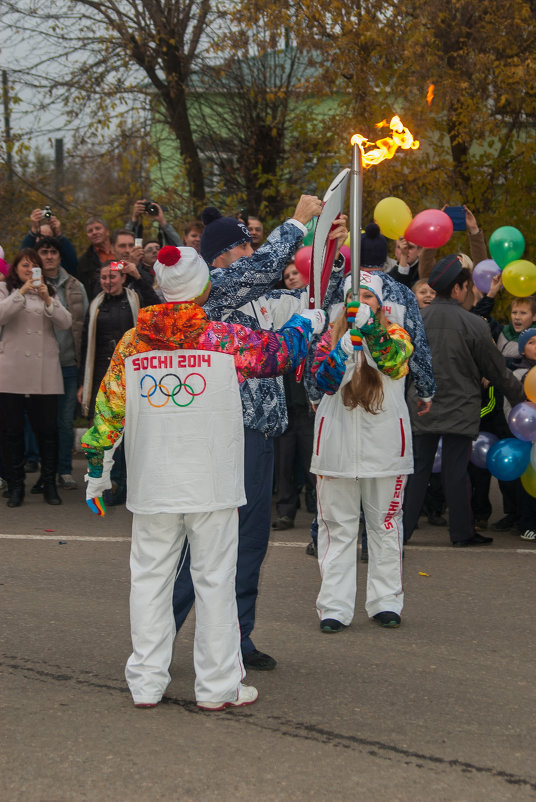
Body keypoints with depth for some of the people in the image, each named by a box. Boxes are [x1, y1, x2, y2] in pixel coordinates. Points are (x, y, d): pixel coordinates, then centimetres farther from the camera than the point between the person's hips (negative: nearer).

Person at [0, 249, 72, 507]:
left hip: (45, 373, 2)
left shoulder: (49, 292, 17)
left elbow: (66, 323, 3)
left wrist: (47, 300, -10)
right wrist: (21, 292, -15)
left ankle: (50, 485, 10)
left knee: (47, 429, 1)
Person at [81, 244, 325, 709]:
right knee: (214, 580, 4)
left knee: (150, 578, 9)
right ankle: (218, 685, 9)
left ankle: (146, 683, 13)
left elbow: (108, 411, 6)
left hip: (152, 486, 3)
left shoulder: (132, 343, 3)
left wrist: (96, 469, 17)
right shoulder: (227, 339, -6)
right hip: (212, 484, -3)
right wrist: (307, 323, 29)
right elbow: (282, 351, 7)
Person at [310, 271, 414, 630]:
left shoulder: (395, 335, 4)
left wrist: (372, 330, -35)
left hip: (384, 444, 0)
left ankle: (386, 601, 19)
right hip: (337, 446, 0)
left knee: (385, 525, 8)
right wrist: (340, 352, -28)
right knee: (337, 527, 3)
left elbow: (394, 363, -18)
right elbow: (323, 380, -8)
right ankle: (335, 607, 6)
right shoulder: (331, 336, 6)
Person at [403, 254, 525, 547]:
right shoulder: (474, 325, -12)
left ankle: (401, 528, 9)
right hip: (459, 409, -3)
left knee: (417, 468, 8)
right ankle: (461, 531, 13)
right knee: (456, 471, 4)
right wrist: (520, 396, 10)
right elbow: (497, 371, -3)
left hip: (422, 407, 3)